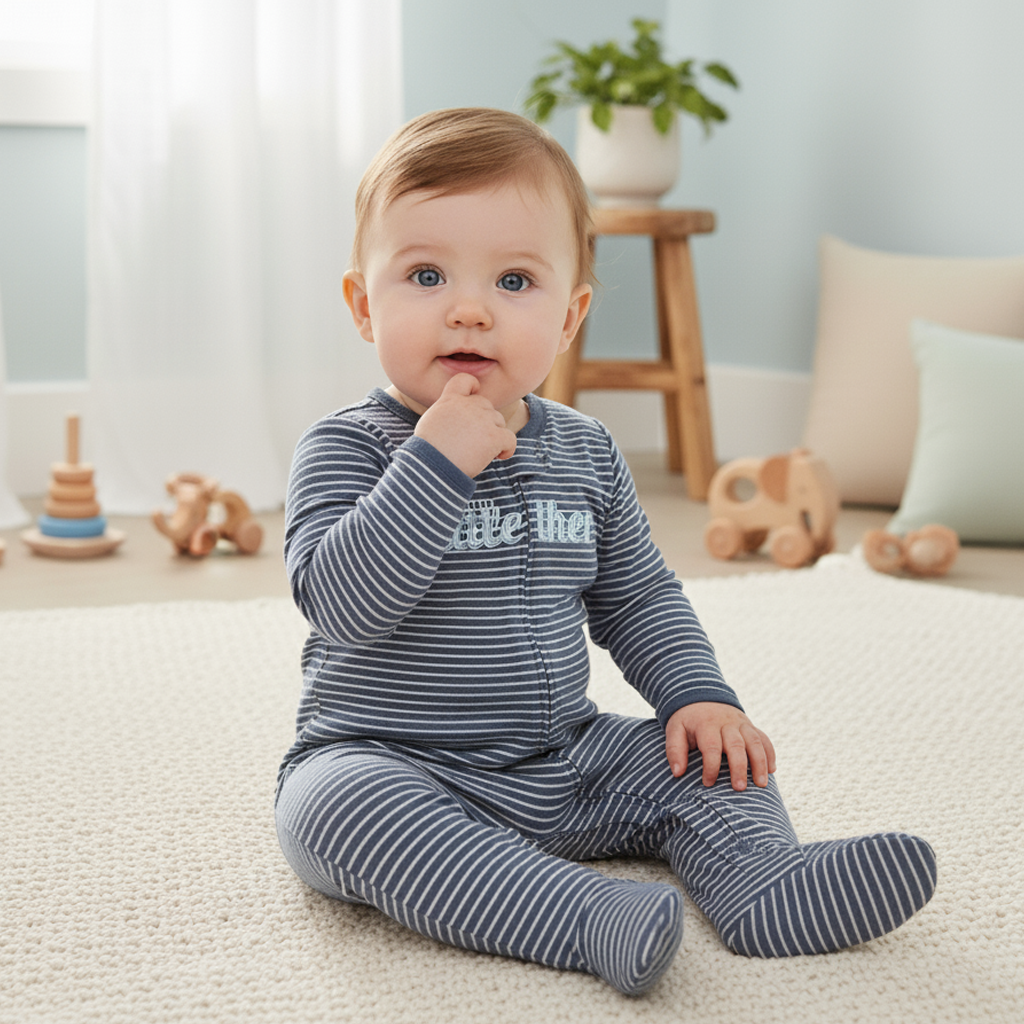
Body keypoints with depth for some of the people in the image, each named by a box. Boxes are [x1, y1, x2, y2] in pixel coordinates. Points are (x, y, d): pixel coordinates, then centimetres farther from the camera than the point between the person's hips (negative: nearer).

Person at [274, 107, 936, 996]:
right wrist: (435, 462, -31)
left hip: (560, 766, 6)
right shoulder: (348, 447, -12)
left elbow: (637, 597, 15)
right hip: (392, 766, -5)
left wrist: (700, 695, 0)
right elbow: (341, 604, -27)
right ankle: (589, 916, -40)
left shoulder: (585, 453, 5)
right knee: (336, 803, -34)